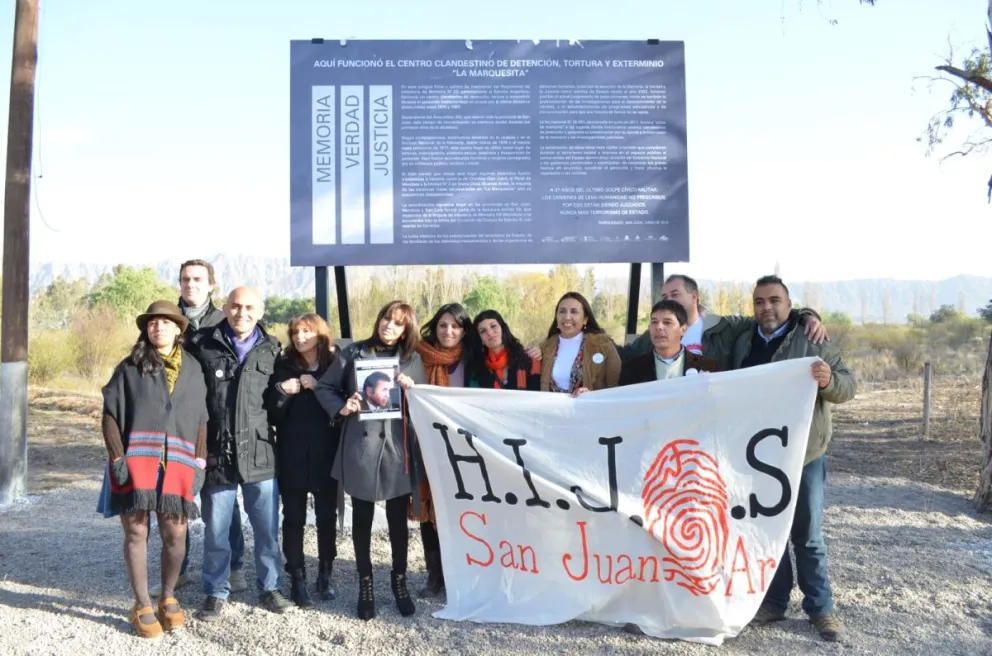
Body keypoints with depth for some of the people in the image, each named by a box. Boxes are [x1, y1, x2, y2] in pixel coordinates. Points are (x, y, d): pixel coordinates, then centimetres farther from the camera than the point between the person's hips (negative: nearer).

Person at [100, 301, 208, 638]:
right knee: (136, 532, 3)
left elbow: (201, 421, 11)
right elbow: (110, 415, 2)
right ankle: (142, 606, 16)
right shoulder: (129, 367, 5)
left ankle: (168, 598, 22)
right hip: (135, 461, -1)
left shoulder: (193, 369, 10)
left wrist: (199, 464, 3)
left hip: (177, 464, 1)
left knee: (175, 534, 1)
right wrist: (118, 458, -8)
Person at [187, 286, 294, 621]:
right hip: (217, 454, -2)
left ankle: (269, 587, 28)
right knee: (216, 530, 10)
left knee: (267, 529, 10)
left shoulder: (271, 349, 6)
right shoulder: (202, 345, -2)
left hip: (260, 454, 2)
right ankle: (216, 592, 27)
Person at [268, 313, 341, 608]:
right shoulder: (284, 366, 2)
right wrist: (282, 392, -19)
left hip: (326, 454, 0)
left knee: (327, 516, 9)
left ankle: (325, 574, 24)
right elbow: (273, 415, -2)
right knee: (294, 518, 4)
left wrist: (319, 387, -15)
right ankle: (297, 579, 14)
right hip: (292, 455, 0)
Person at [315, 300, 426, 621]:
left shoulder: (413, 360, 8)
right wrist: (341, 408, -9)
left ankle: (400, 580, 29)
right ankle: (365, 584, 27)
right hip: (361, 447, -1)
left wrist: (412, 391, -9)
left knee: (398, 519, 9)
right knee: (362, 519, 10)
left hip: (398, 449, 1)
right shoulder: (353, 352, 2)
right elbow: (324, 387, 8)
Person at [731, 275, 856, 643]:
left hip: (803, 455, -3)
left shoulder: (812, 341, -6)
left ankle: (820, 608, 18)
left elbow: (848, 387, -10)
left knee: (807, 536, 5)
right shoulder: (743, 345, 7)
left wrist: (829, 380, -32)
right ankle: (774, 602, 24)